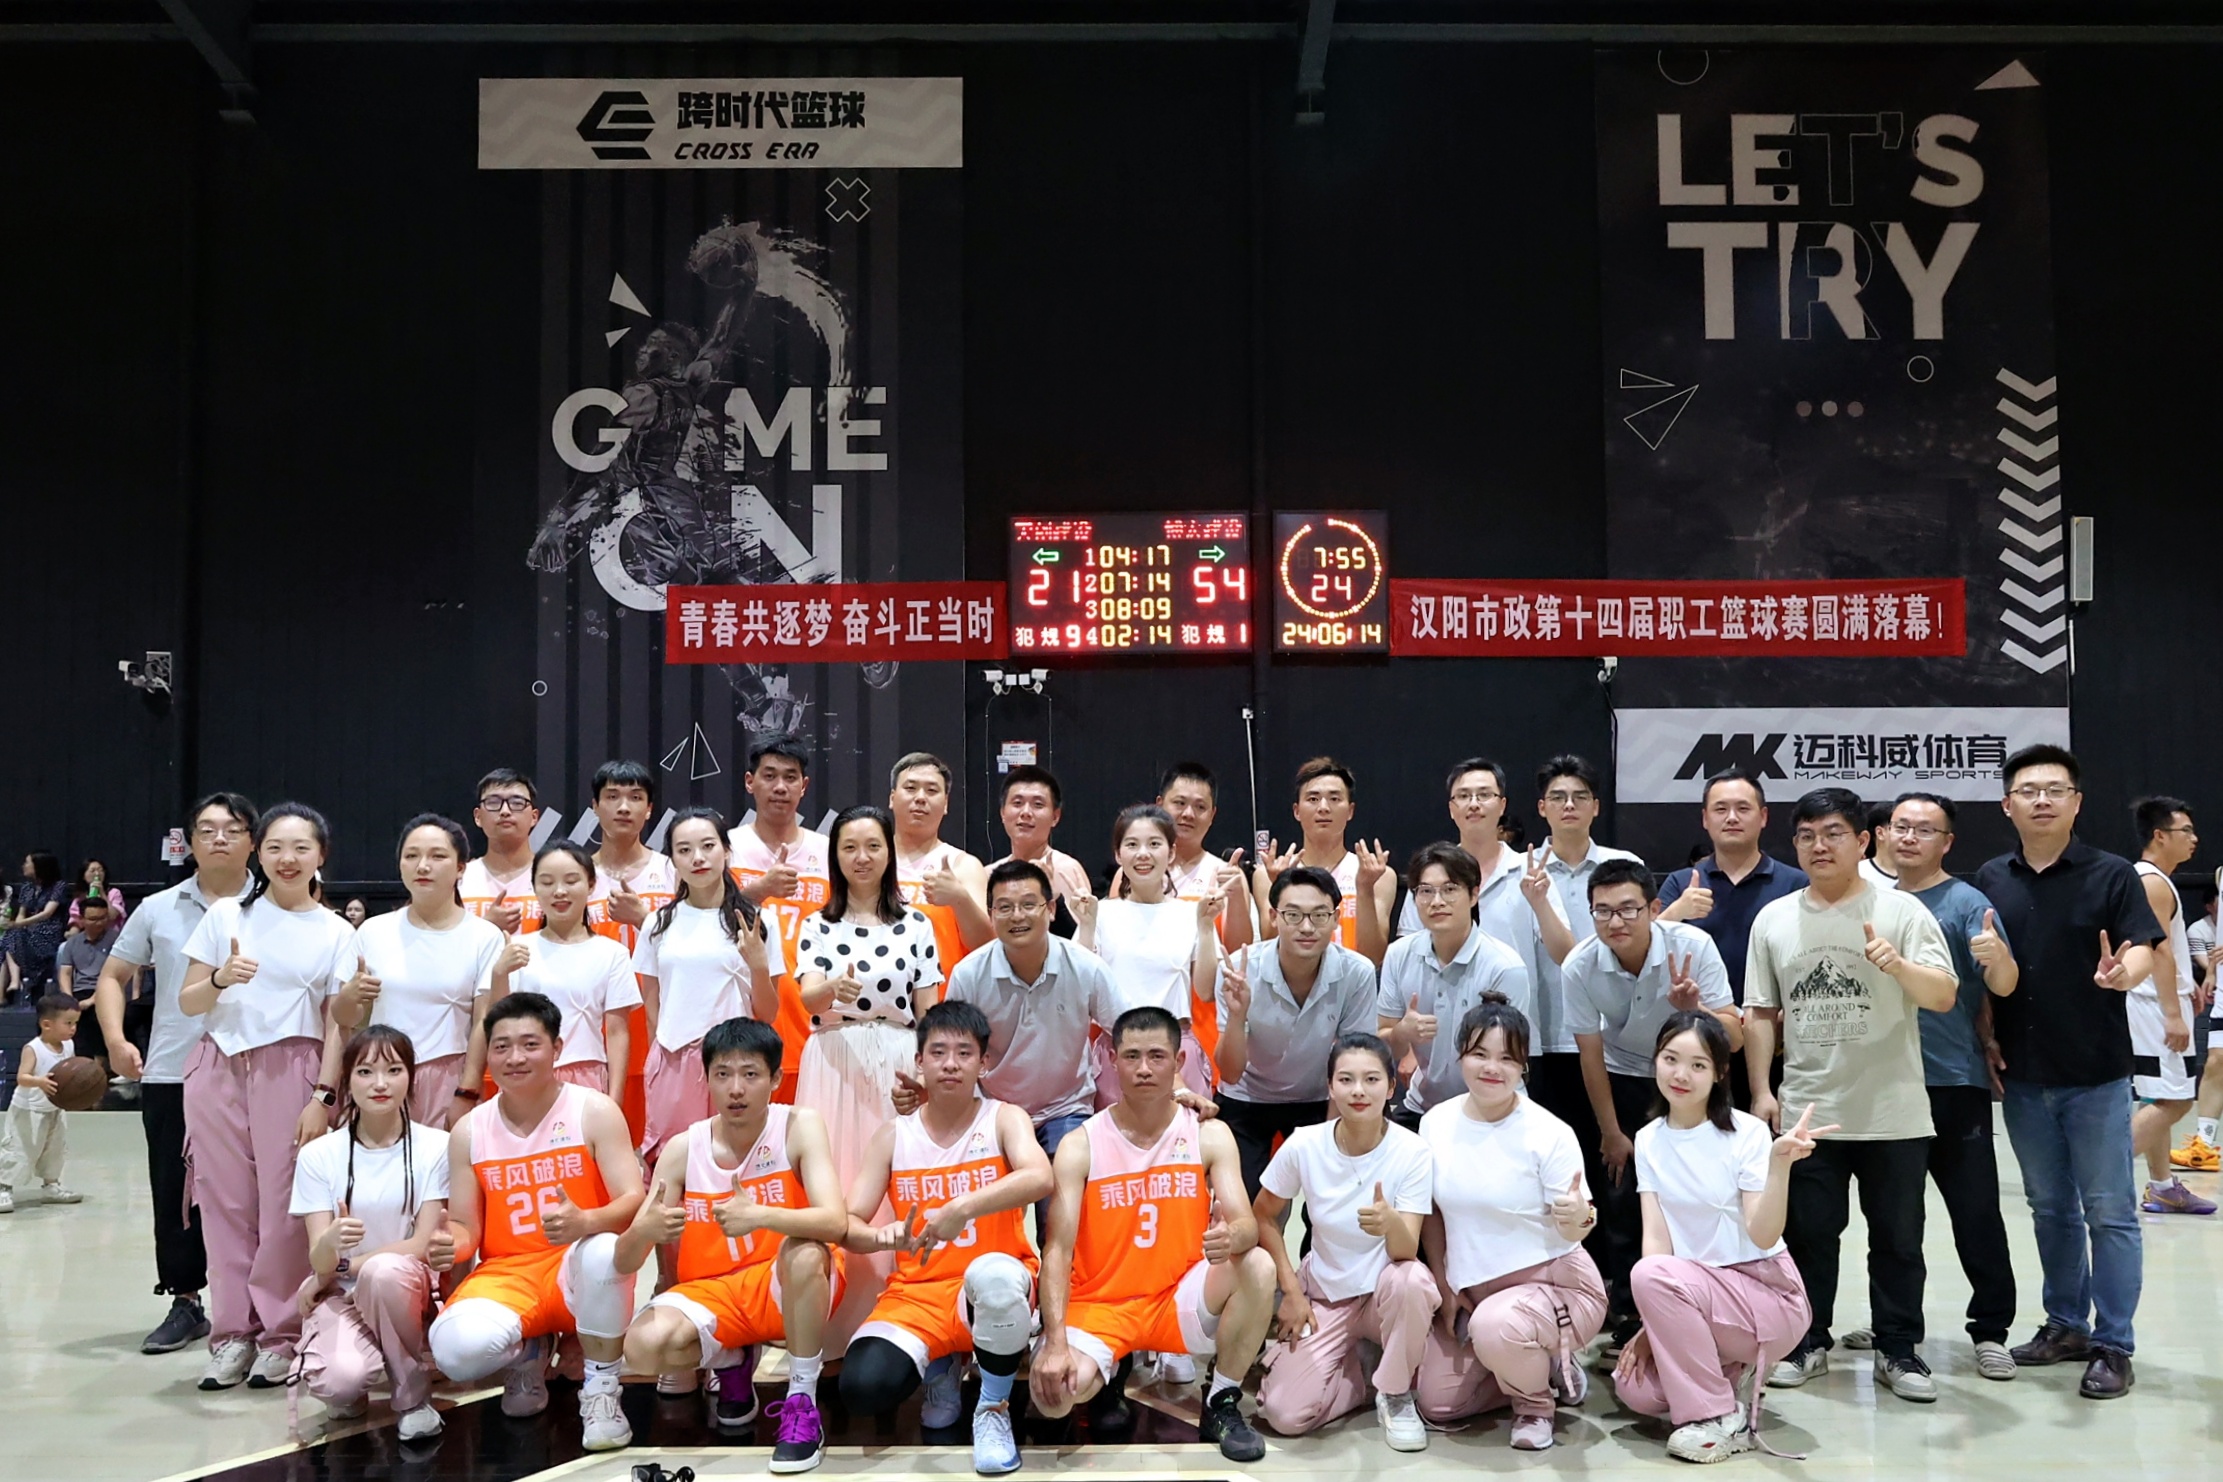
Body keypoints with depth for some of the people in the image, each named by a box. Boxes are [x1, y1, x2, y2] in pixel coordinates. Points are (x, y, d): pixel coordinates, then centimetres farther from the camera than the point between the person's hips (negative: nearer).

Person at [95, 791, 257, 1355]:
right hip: (170, 1076, 2)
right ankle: (185, 1304, 20)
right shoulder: (158, 910, 7)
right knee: (174, 1193, 7)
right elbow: (113, 976, 13)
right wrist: (115, 1038, -2)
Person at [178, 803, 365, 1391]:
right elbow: (187, 1002, 8)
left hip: (291, 1071, -1)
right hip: (219, 1066, 2)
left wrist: (323, 1097, -6)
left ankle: (279, 1336, 7)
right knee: (225, 1201, 3)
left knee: (284, 1205, -4)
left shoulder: (335, 933, 6)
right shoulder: (225, 915, 8)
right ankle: (232, 1332, 13)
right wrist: (220, 979, -13)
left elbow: (338, 1025, 3)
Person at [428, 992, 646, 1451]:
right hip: (506, 1274, 3)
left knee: (603, 1251, -39)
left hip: (578, 1272, -2)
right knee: (456, 1349, -30)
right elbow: (465, 1226, 6)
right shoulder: (469, 1131, 4)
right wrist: (451, 1243, -19)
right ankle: (525, 1355, 10)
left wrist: (585, 1222, -36)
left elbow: (634, 1201, -14)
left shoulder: (594, 1111, -6)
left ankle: (600, 1389, -14)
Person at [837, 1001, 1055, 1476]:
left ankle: (994, 1408, -10)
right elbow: (848, 1224, 0)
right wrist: (882, 1236, -24)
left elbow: (1040, 1178, -24)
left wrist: (962, 1209, -38)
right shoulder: (892, 1137, 6)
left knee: (993, 1274, -40)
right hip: (918, 1293, 2)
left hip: (995, 1291, -2)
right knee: (863, 1388, -28)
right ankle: (938, 1368, 11)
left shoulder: (1004, 1120, -2)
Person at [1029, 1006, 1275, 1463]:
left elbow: (1246, 1225, -12)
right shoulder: (1080, 1146, -8)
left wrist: (1231, 1237, -39)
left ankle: (1222, 1404, -5)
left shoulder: (1209, 1136, -2)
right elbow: (1057, 1249, -15)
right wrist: (1056, 1343, -29)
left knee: (1257, 1266, -27)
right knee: (1053, 1391, -30)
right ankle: (1105, 1381, 10)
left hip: (1179, 1299, 1)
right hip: (1099, 1305, -1)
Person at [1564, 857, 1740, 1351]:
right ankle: (1625, 1321, 13)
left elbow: (1734, 1036, -23)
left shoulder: (1693, 946, -27)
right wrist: (1612, 1133, -5)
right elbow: (1591, 1055, -11)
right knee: (1622, 1198, -2)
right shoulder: (1581, 967, -23)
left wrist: (1694, 1009, -44)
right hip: (1625, 1081, 1)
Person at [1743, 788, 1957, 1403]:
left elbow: (1945, 997, -11)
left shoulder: (1901, 911, -3)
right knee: (1807, 1233, 11)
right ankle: (1807, 1342, 25)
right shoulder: (1773, 919, 6)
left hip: (1893, 1113, -2)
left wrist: (1898, 966, -30)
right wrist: (1761, 1092, 4)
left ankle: (1898, 1350, 21)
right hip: (1806, 1112, 2)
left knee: (1898, 1237, 8)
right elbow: (1760, 1013, 10)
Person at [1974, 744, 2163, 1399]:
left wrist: (2122, 972, -34)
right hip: (2023, 1075, 4)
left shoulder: (2112, 874, -5)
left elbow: (2142, 950, -12)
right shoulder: (1990, 880, 5)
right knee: (2050, 1209, 15)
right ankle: (2066, 1324, 28)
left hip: (2096, 1073, -4)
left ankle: (2113, 1345, 10)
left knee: (2108, 1212, 1)